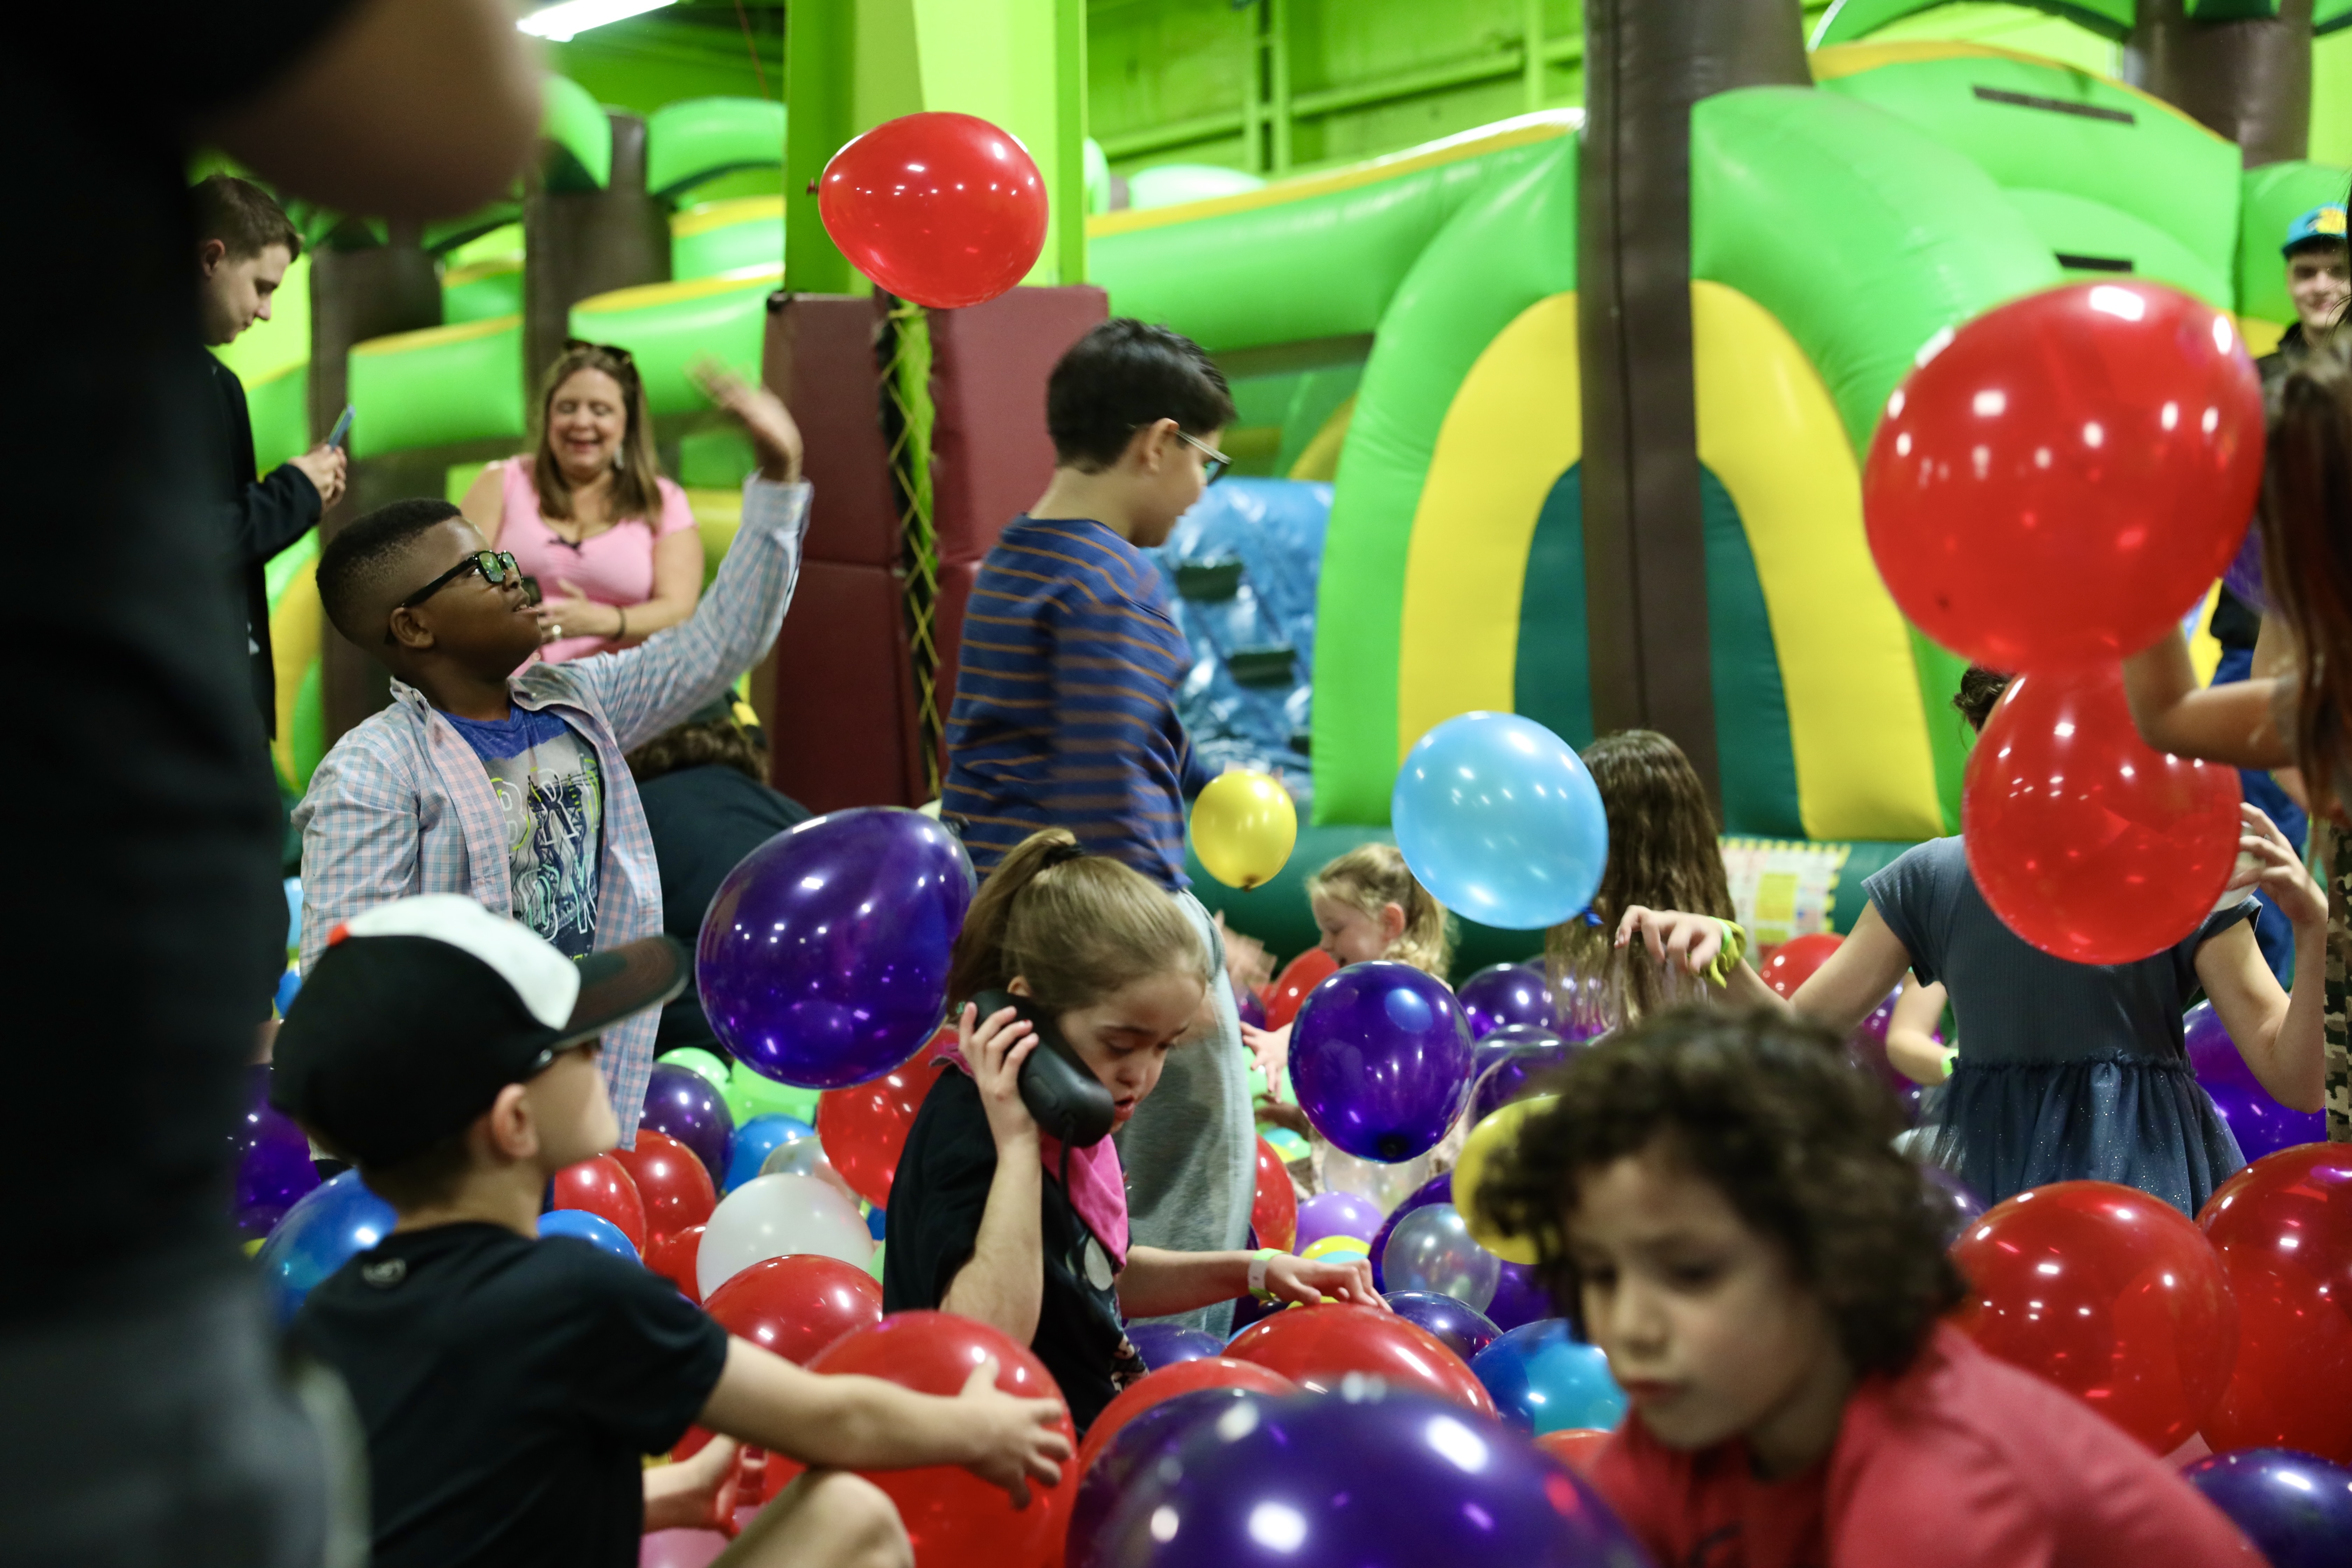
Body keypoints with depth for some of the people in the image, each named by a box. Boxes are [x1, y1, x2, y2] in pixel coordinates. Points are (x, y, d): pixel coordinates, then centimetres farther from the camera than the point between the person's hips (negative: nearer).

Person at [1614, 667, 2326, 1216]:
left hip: (2147, 1182, -1)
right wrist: (1723, 956, -13)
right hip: (1982, 1183, 2)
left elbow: (2299, 1084, -5)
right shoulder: (1933, 879, 5)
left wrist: (2314, 928, -20)